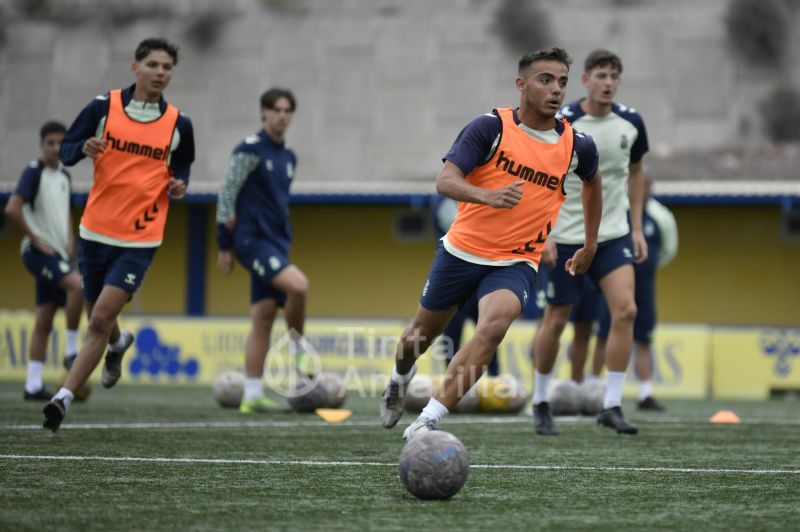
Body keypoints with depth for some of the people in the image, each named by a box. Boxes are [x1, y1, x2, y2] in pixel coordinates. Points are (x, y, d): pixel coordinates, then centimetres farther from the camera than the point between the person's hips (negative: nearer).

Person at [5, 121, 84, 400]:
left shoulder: (64, 176, 14)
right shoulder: (34, 172, -10)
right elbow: (12, 209, -21)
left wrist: (69, 240, 10)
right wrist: (35, 239, -15)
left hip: (57, 253, 8)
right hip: (40, 251, -8)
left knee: (44, 321, 5)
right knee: (77, 285, -29)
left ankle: (33, 385, 5)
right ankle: (71, 351, -18)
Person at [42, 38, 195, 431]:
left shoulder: (178, 124, 1)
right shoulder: (103, 107, -3)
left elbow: (181, 167, 18)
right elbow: (66, 151, 3)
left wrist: (178, 185, -4)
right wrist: (84, 149, -19)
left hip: (141, 239, -2)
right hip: (96, 231, 2)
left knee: (101, 319, -15)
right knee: (97, 316, 16)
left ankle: (63, 399, -12)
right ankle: (119, 344, 53)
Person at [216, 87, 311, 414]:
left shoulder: (288, 157, 15)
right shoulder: (250, 150, -8)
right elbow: (226, 194, -7)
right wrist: (224, 246, -7)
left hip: (276, 242, 8)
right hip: (252, 239, -8)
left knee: (263, 317, 4)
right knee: (298, 285, -27)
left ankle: (252, 396, 5)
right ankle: (298, 345, -3)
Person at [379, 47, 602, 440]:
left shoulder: (577, 146, -2)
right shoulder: (490, 127, -12)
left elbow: (591, 182, 22)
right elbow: (445, 180, -23)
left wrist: (590, 246, 24)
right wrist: (489, 195, -41)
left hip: (516, 263, 1)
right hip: (462, 249, 0)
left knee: (495, 323, -29)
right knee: (423, 331, 16)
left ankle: (426, 422, -27)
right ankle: (400, 379, 54)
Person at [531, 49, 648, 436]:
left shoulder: (630, 122, -1)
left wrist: (637, 228, 9)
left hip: (613, 236, 3)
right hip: (566, 238, -3)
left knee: (625, 310, -14)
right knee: (556, 321, 4)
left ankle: (612, 406, -7)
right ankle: (540, 405, 23)